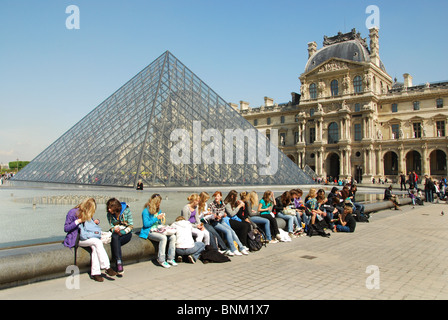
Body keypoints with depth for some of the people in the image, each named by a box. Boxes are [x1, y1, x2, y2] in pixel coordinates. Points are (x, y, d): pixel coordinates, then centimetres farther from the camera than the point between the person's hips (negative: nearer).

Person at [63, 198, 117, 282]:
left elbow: (91, 223, 27)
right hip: (75, 239, -6)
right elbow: (66, 228, -8)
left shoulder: (87, 215, 11)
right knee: (97, 242, -29)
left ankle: (95, 273, -31)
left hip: (85, 237, 6)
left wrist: (96, 221, 3)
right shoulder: (73, 213, -8)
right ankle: (107, 267, -25)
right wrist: (78, 221, -20)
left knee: (94, 246, -30)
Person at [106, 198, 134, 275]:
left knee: (114, 242, -32)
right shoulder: (109, 214, 4)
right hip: (115, 233, 2)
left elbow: (131, 226, -5)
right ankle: (119, 263, -41)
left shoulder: (126, 211, -6)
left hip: (126, 233, -2)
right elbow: (111, 226, 5)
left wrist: (122, 232, -18)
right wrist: (115, 230, -19)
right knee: (115, 237, -34)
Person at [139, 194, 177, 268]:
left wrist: (162, 219, 0)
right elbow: (146, 224, -14)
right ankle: (161, 260, -23)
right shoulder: (146, 211, -7)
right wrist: (157, 218, -14)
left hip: (158, 230, 7)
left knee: (173, 237, -18)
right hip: (149, 232, -7)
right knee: (163, 238, -34)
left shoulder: (158, 210, 16)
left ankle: (170, 259, -12)